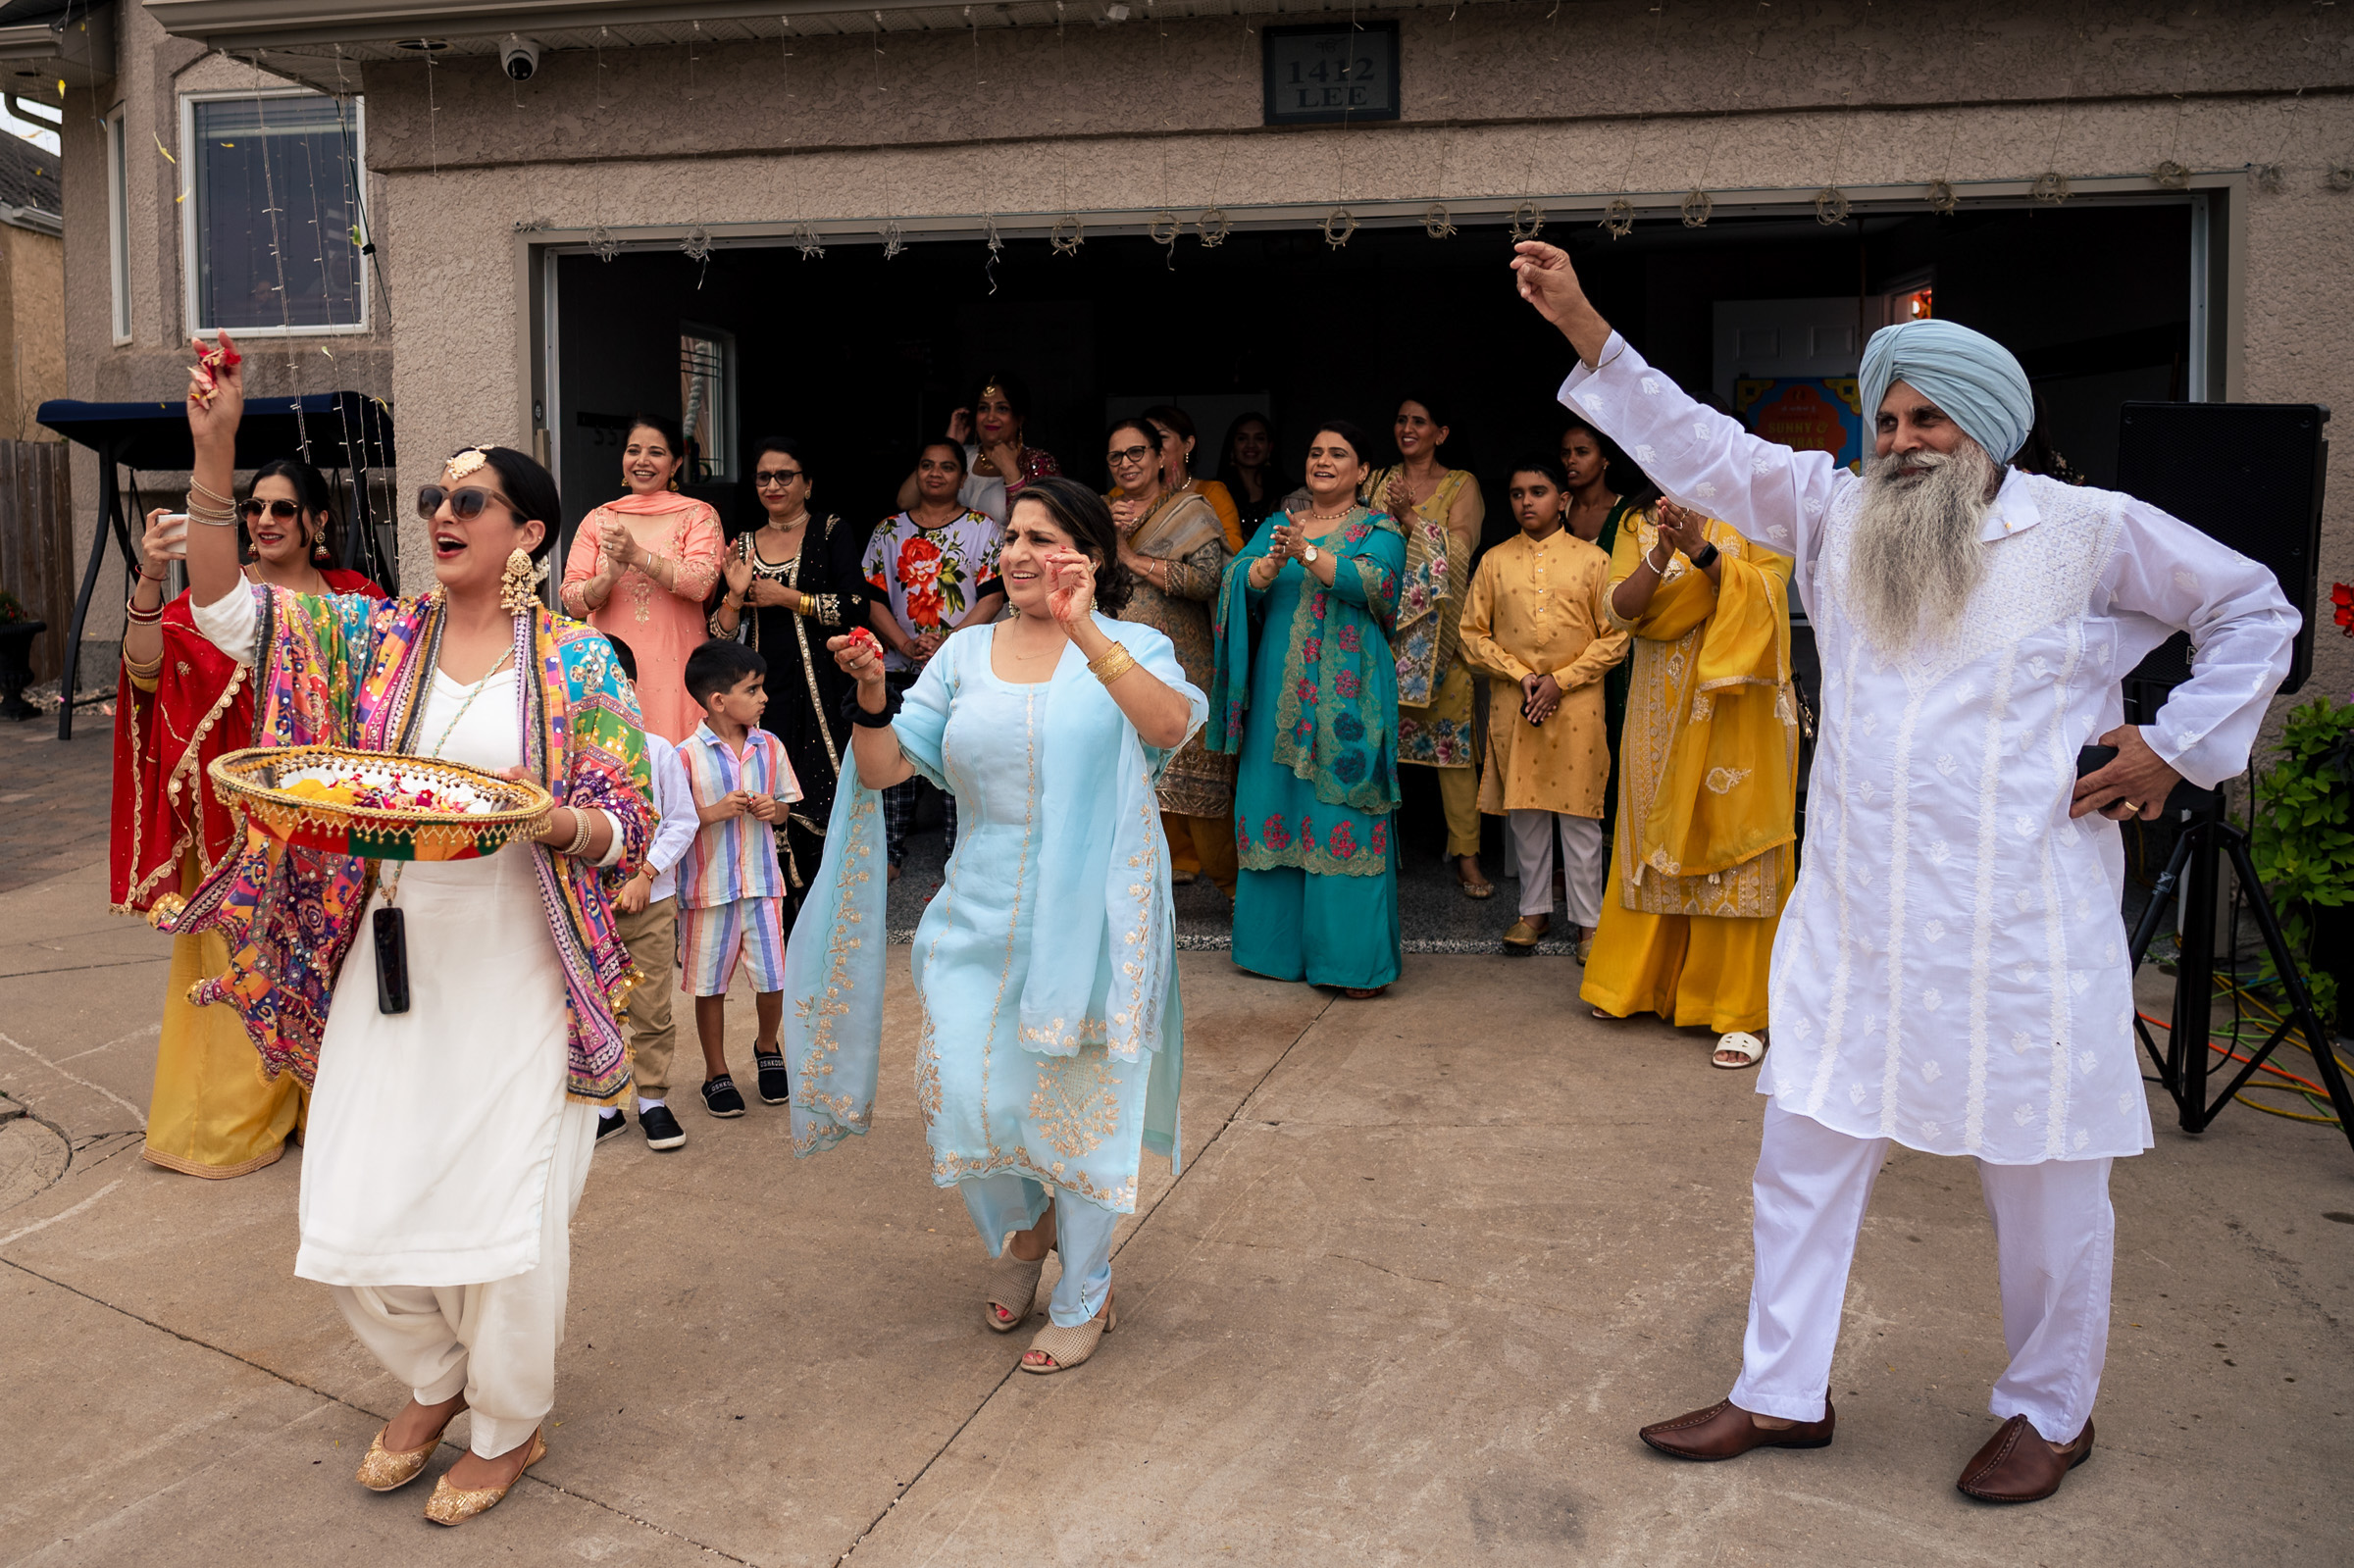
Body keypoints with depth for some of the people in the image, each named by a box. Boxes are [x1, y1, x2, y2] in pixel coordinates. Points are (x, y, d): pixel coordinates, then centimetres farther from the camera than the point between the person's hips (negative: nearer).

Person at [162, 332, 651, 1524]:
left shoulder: (579, 662, -5)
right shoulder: (379, 637, 5)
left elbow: (626, 828, -5)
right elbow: (226, 607, -4)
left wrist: (545, 820, -26)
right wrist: (212, 450, -13)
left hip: (514, 976, -4)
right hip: (388, 965, 4)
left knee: (499, 1210, 5)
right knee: (353, 1218, 9)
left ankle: (508, 1425, 31)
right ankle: (433, 1381, 39)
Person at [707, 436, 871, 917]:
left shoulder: (834, 534, 4)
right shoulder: (742, 546, 14)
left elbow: (857, 606, -9)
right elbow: (720, 635, 11)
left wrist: (786, 597, -9)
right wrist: (735, 596, -8)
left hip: (822, 690, -3)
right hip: (763, 691, 3)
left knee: (823, 802, -7)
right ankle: (787, 921, 9)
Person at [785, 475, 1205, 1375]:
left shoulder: (1130, 649, -3)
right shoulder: (966, 653, 7)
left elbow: (1172, 726, -26)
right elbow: (884, 768, 4)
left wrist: (1084, 633, -34)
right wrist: (872, 695, -14)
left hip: (1087, 917, -3)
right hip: (980, 916, 3)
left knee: (1079, 1105, 6)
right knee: (960, 1093, -2)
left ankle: (1083, 1300, 29)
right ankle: (1021, 1226, 33)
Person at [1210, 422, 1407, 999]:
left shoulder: (1378, 530, 4)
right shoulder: (1275, 526, 16)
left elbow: (1373, 582, -16)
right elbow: (1240, 581, 0)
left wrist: (1306, 554, -28)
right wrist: (1273, 562, -21)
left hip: (1346, 697, -4)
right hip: (1280, 695, 4)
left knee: (1343, 817, -6)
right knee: (1274, 809, 6)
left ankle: (1353, 958, -1)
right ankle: (1281, 944, 18)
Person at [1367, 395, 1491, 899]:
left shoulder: (1461, 485, 7)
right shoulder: (1377, 482, 17)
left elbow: (1460, 550, -7)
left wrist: (1411, 517, -13)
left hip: (1438, 625, -3)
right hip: (1381, 619, 3)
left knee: (1451, 732, -6)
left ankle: (1466, 854, -2)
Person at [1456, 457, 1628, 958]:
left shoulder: (1592, 560, 1)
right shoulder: (1494, 561, 6)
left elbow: (1615, 638, -1)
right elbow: (1473, 634, 6)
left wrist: (1560, 680, -10)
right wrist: (1521, 676, -7)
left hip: (1576, 704, -2)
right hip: (1511, 705, 2)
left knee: (1579, 815, 2)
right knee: (1524, 812, 9)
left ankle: (1587, 919, 12)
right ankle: (1535, 910, 22)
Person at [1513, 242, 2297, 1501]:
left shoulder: (2094, 530, -1)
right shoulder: (1838, 514, 8)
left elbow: (2254, 612, 10)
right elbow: (1698, 447, 6)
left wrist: (2175, 748, 1)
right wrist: (1582, 326, 0)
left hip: (2021, 926, -3)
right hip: (1854, 919, 4)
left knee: (2044, 1179, 8)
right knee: (1805, 1150, 8)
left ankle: (2051, 1411, 30)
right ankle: (1782, 1393, 24)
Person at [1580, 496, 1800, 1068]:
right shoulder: (1640, 526, 9)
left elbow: (1766, 594, -12)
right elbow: (1620, 611, -3)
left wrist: (1701, 551, -24)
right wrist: (1661, 554, -18)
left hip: (1737, 714, -3)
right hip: (1662, 714, 3)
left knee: (1731, 844, -4)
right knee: (1653, 842, 9)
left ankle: (1742, 1013, 3)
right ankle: (1641, 982, 26)